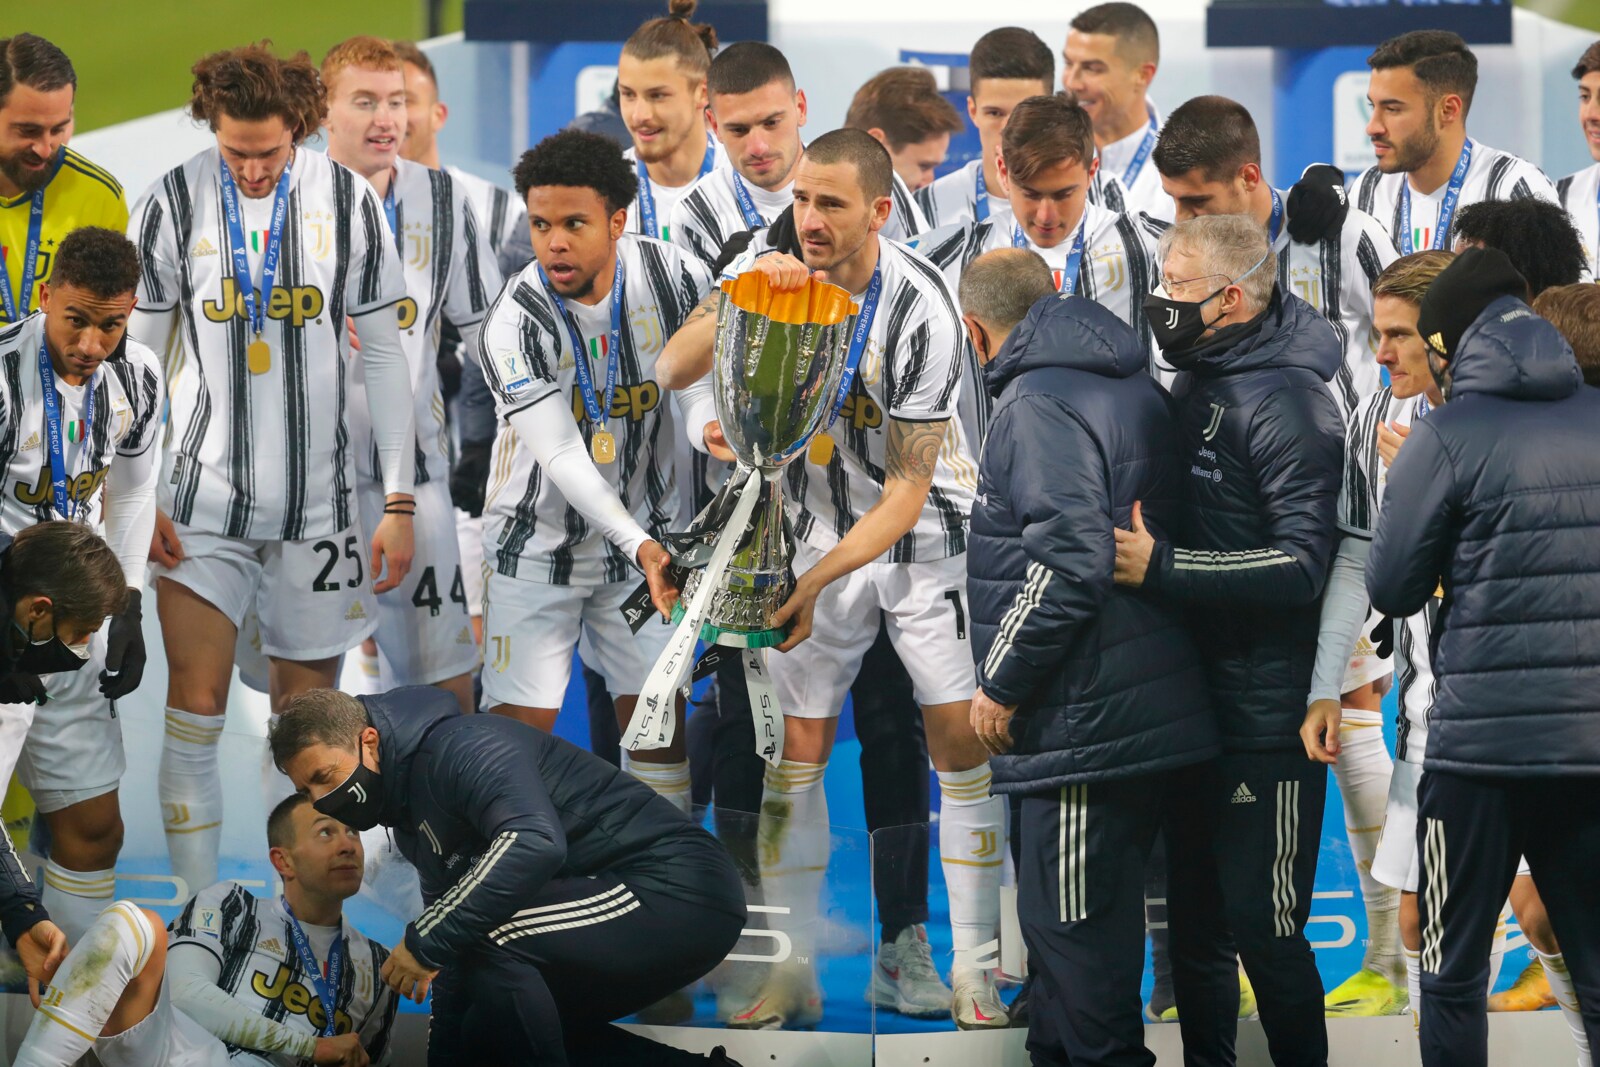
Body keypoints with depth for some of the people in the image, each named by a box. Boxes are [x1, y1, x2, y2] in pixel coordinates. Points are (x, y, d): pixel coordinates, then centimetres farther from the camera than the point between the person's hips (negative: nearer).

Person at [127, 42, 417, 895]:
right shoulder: (173, 205, -4)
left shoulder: (347, 202, -2)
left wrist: (400, 503, 0)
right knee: (196, 707, -8)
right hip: (203, 502, -1)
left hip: (317, 504, 1)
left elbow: (384, 356, 3)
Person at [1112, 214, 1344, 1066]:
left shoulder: (1285, 403, -16)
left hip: (1266, 711, -9)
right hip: (1192, 701, 9)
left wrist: (1160, 567, -27)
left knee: (1263, 927, -4)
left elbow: (1301, 564, -23)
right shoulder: (1193, 384, 12)